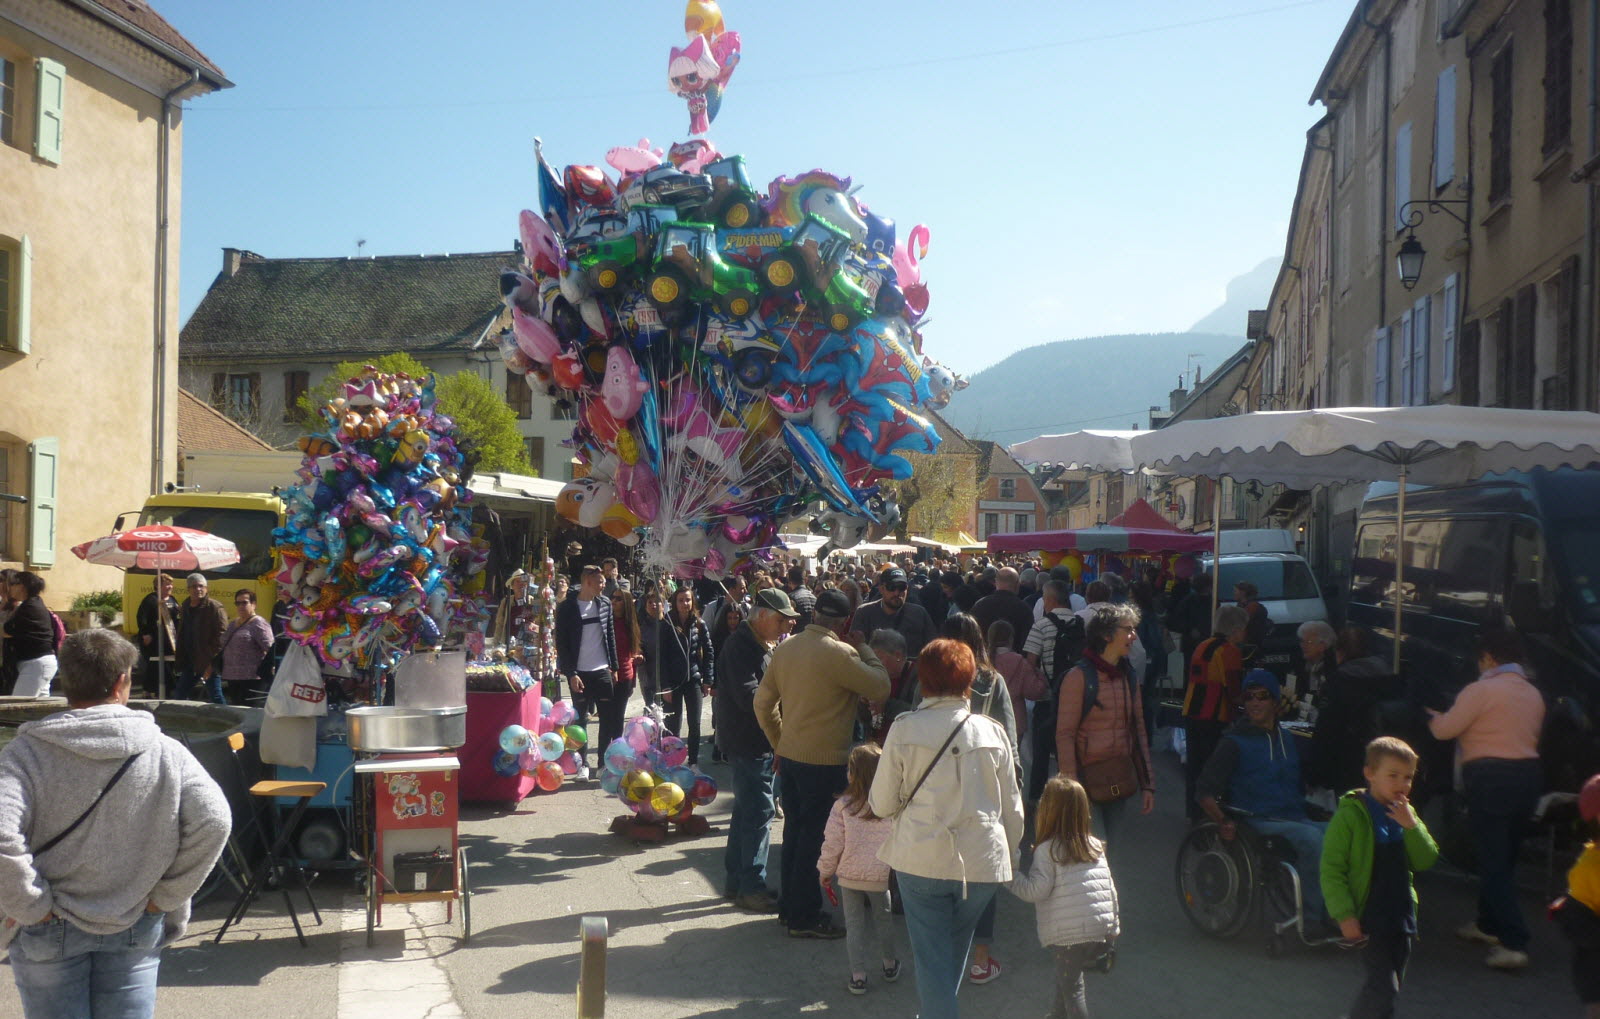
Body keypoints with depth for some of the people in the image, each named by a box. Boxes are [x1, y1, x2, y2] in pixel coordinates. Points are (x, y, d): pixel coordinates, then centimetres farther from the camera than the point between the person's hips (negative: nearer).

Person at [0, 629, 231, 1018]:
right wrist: (167, 896, -5)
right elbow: (213, 821, -15)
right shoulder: (165, 752, -8)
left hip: (52, 932, -1)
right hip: (136, 930, 1)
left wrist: (31, 905, -12)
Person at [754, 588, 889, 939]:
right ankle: (804, 918, 10)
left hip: (789, 755, 7)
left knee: (794, 831, 18)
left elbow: (763, 702, 10)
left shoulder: (785, 647, 3)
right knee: (815, 838, 2)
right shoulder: (839, 653, -19)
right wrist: (863, 648, -2)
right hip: (823, 761, -7)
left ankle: (788, 906, 29)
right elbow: (880, 688, -12)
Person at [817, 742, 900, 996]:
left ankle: (858, 975, 12)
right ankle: (890, 965, 39)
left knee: (854, 923, 12)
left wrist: (826, 871, 6)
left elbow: (832, 844, -9)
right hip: (880, 877, 1)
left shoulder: (842, 806, -14)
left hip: (849, 876, -1)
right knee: (883, 919, 22)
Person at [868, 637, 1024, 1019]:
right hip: (982, 861, 3)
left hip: (922, 859, -3)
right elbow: (1012, 808, 6)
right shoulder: (991, 732, -1)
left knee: (932, 955, 7)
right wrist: (1010, 853, 22)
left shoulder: (904, 730, -7)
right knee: (955, 949, 23)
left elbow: (882, 804, -3)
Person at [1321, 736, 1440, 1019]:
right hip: (1367, 918, -7)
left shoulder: (1405, 814, 8)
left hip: (1400, 915, 7)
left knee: (1392, 983, 13)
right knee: (1384, 987, -12)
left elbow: (1426, 861, 0)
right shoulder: (1350, 815, -13)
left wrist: (1411, 826, -14)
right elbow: (1331, 869, -13)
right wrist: (1345, 916, -17)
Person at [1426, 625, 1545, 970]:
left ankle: (1514, 943, -11)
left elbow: (1445, 729, -10)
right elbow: (1532, 736, 18)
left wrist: (1433, 717, 12)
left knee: (1493, 861, -5)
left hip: (1490, 778, -8)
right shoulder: (1533, 693, 11)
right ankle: (1490, 925, 32)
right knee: (1505, 858, 19)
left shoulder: (1481, 690, -12)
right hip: (1529, 774, 8)